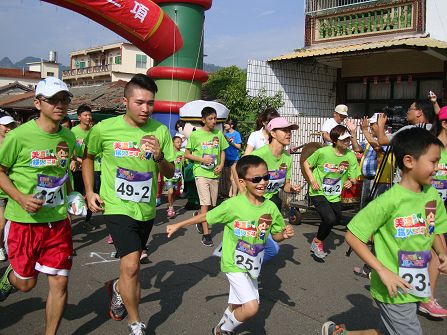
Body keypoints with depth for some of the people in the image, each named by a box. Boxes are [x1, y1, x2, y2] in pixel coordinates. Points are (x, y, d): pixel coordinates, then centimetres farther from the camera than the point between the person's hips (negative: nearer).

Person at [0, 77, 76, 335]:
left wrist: (71, 199, 8)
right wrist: (21, 198, -19)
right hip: (25, 220, -3)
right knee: (26, 283, 12)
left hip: (58, 220, 4)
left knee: (60, 282, 3)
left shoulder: (69, 137, 2)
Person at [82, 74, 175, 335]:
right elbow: (88, 158, 9)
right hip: (117, 206, -3)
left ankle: (117, 288, 55)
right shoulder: (105, 129, -10)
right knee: (131, 265, -14)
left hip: (146, 208, 4)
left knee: (132, 262, 21)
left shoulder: (160, 130, -6)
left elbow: (170, 173, -1)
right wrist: (89, 192, 0)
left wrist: (159, 156, -21)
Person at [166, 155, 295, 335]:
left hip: (252, 265, 5)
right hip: (234, 264, -5)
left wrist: (285, 234, -17)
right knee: (251, 307, -17)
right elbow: (206, 216, -8)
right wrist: (178, 225, -3)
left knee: (235, 308, 20)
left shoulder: (270, 207, -7)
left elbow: (276, 236, 6)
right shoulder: (233, 205, -19)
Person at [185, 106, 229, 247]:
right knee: (205, 203, -9)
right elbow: (187, 154, -3)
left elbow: (222, 151, 15)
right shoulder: (195, 134, -7)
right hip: (201, 173, -5)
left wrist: (221, 165, -3)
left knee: (212, 203, 13)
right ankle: (206, 234, -2)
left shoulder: (218, 134, 4)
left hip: (214, 173, 5)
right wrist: (202, 159, -15)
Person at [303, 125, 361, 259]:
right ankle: (317, 242, 6)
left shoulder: (351, 156, -8)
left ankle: (319, 240, 44)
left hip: (335, 195, 5)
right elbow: (306, 164, -3)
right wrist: (312, 180, -13)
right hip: (318, 192, -5)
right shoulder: (323, 152, -17)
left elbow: (353, 177, 0)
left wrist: (350, 181, -23)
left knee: (336, 220, 13)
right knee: (330, 219, -22)